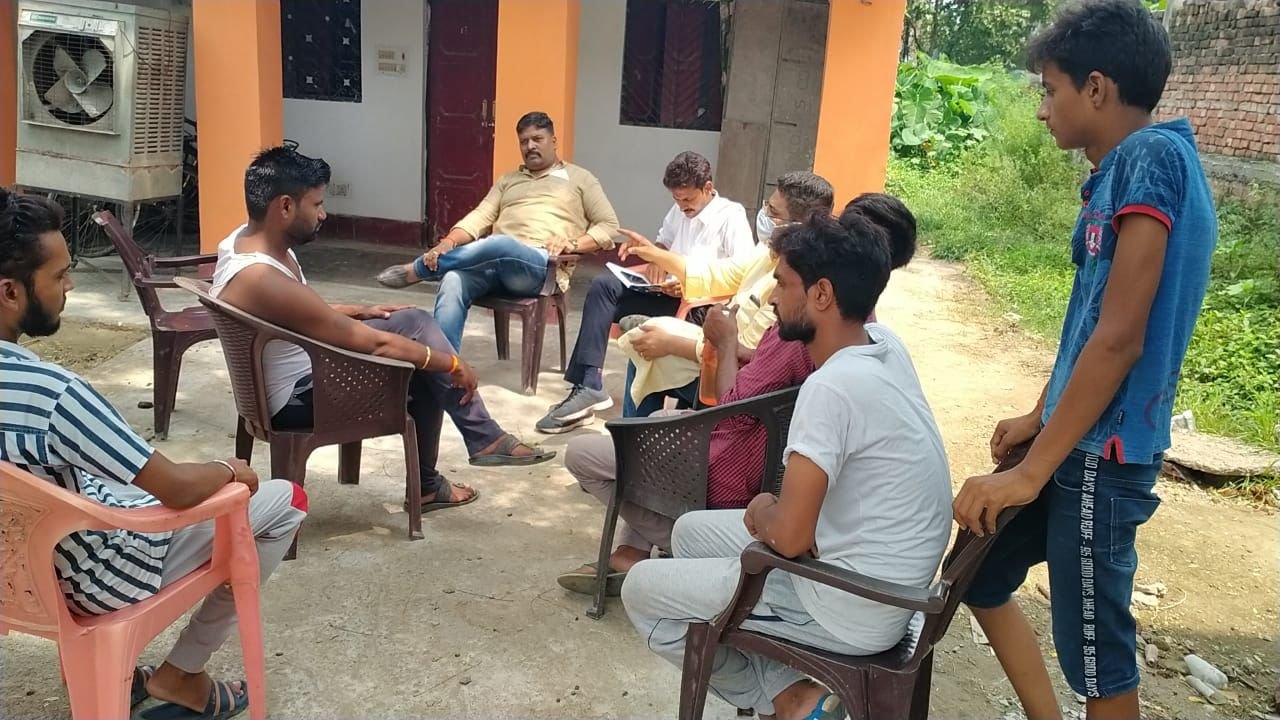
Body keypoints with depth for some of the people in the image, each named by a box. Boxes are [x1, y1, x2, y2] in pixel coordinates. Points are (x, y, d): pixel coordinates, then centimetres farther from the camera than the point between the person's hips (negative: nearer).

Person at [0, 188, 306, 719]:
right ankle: (180, 677, 13)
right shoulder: (49, 393, -34)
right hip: (95, 578, -8)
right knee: (285, 500, 3)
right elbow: (179, 489, -26)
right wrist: (229, 470, -5)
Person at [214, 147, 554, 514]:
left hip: (302, 365, 9)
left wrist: (360, 311, 10)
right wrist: (451, 364, -18)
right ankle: (425, 486, 17)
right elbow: (373, 344, -28)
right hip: (296, 399, -9)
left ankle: (485, 437, 7)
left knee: (413, 321, 3)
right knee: (424, 372, -4)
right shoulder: (264, 281, -33)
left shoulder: (247, 238, -3)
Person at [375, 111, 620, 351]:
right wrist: (448, 242, -6)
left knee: (498, 245, -38)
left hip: (542, 266, -4)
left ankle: (415, 271, -17)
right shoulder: (508, 180, 29)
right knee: (452, 282, -31)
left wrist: (573, 244, -8)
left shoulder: (580, 179, 19)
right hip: (493, 259, 4)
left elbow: (609, 226, 11)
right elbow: (480, 216, 14)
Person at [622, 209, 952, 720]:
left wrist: (761, 510, -5)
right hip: (878, 581, 9)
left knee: (642, 590, 2)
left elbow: (787, 536, -27)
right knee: (691, 532, 21)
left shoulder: (832, 388, -28)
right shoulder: (885, 344, -1)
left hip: (851, 609, -9)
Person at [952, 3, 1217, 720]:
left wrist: (1032, 470, -19)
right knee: (979, 574, 19)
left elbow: (1119, 338, -22)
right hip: (1078, 438, 10)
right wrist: (1038, 419, 24)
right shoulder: (1129, 168, 11)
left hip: (1101, 453, -10)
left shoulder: (1154, 157, -17)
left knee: (1097, 652, 3)